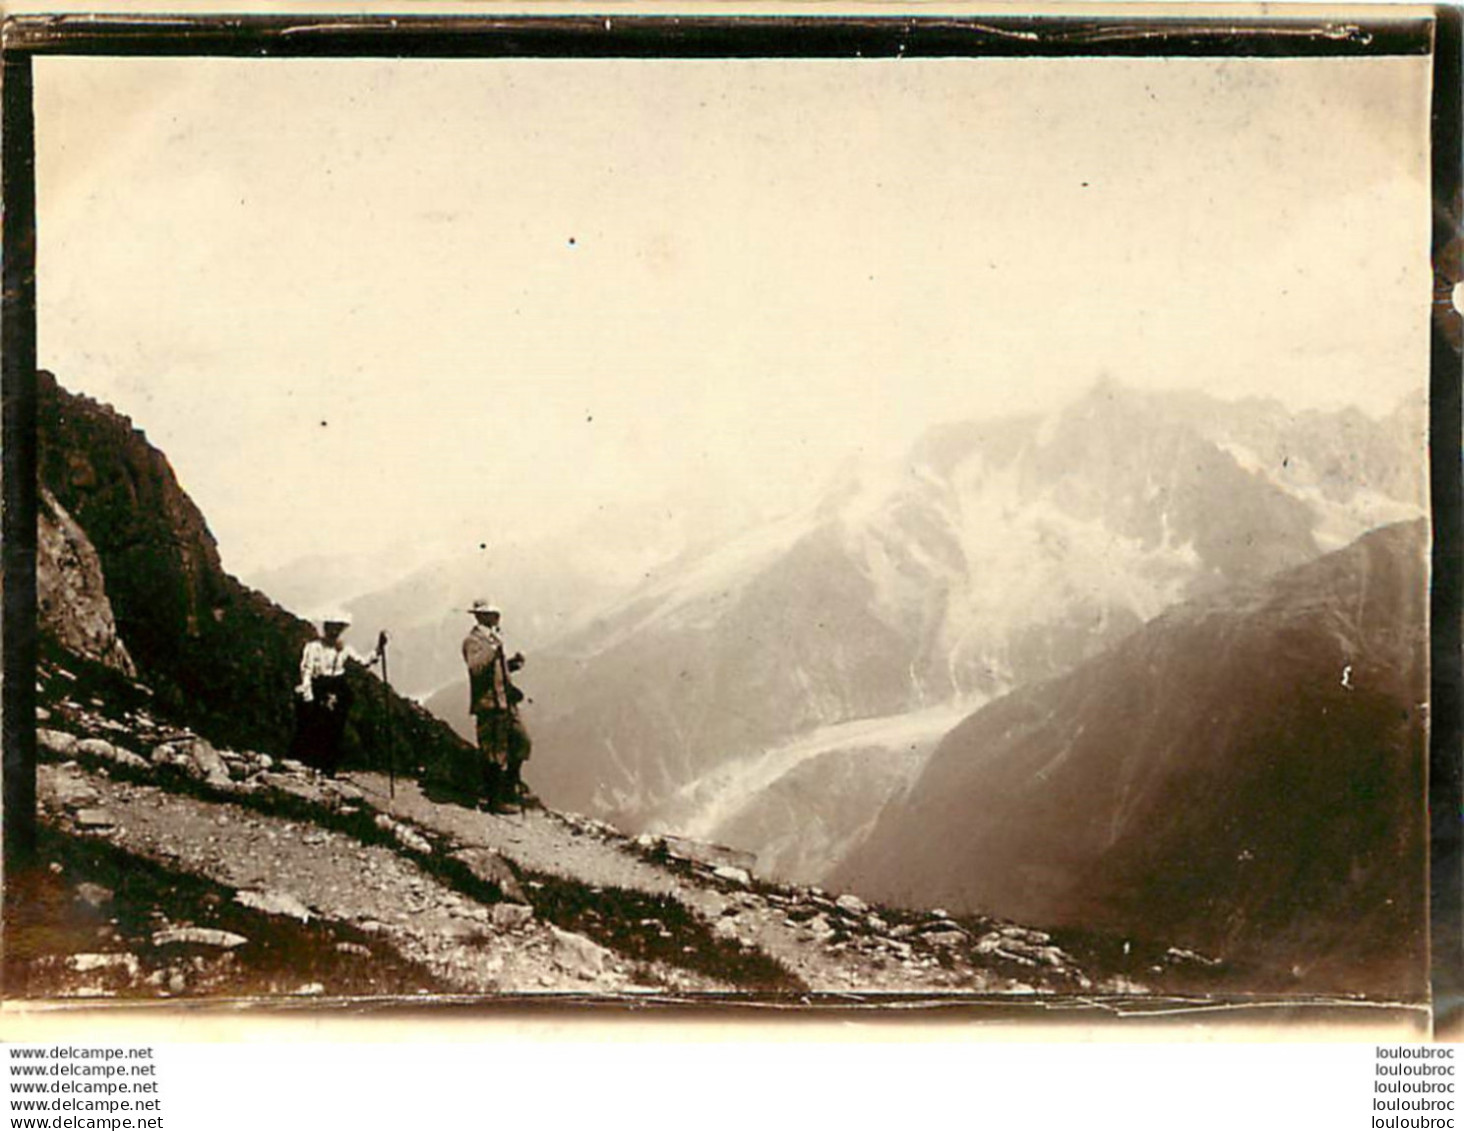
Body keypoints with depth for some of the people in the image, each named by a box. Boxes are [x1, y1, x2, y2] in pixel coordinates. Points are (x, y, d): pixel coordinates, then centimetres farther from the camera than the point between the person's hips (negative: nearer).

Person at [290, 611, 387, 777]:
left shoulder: (343, 649, 7)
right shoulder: (313, 647, -5)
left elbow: (364, 661, -2)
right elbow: (306, 672, -8)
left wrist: (378, 650, -17)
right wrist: (309, 699, -14)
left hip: (337, 697, 4)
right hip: (316, 696, -4)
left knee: (333, 737, 5)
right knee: (310, 737, -4)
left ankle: (328, 774, 12)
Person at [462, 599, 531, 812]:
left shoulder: (491, 639, 19)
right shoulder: (473, 640, -11)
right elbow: (476, 667, -27)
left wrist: (512, 662, 9)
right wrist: (493, 648, -29)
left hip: (505, 701, 10)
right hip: (489, 703, -10)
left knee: (521, 742, 12)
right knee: (494, 754, -4)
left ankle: (510, 788, 25)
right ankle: (494, 799, 4)